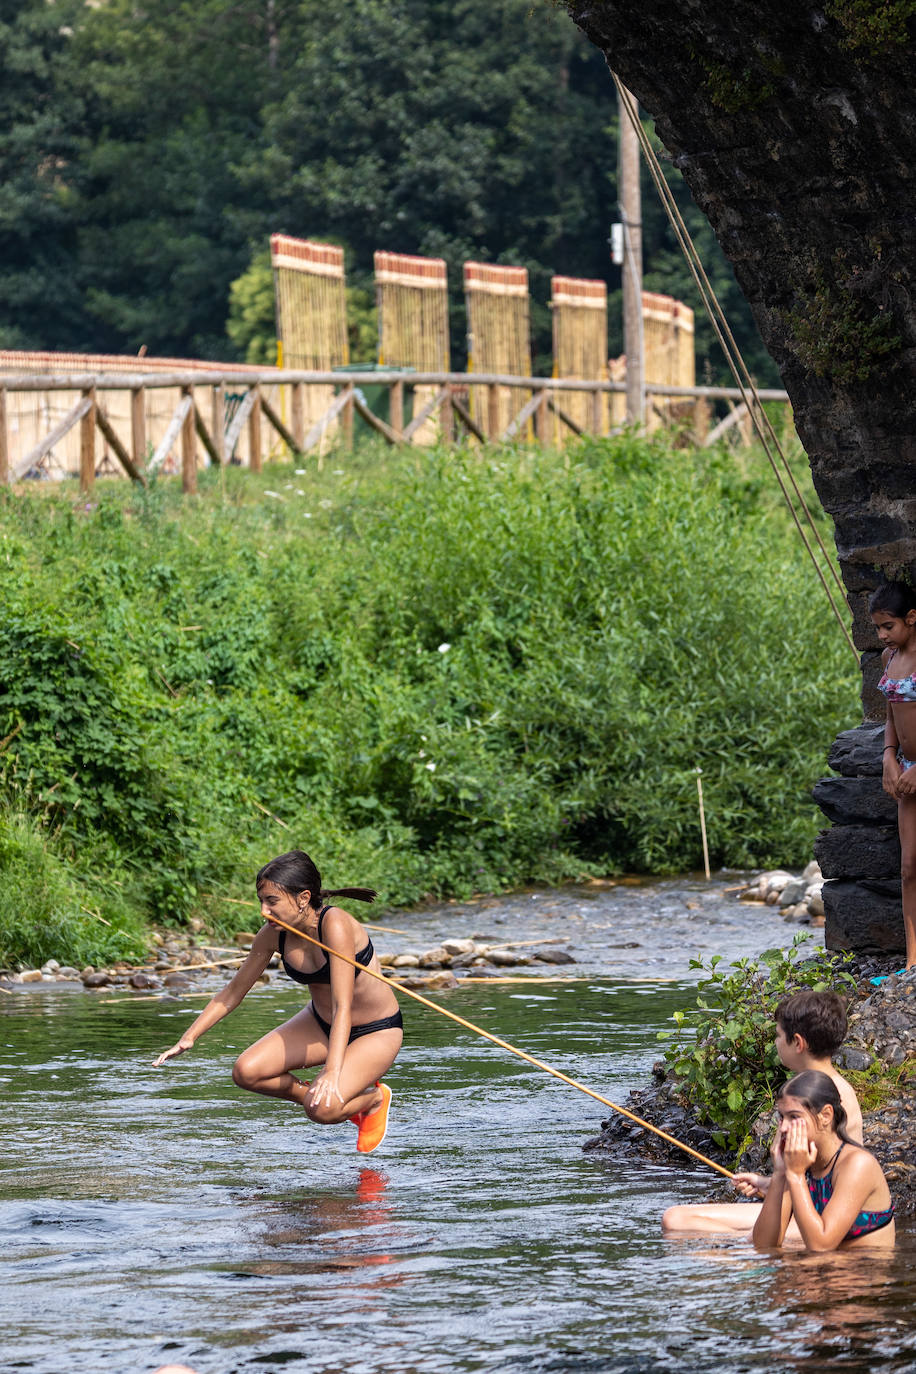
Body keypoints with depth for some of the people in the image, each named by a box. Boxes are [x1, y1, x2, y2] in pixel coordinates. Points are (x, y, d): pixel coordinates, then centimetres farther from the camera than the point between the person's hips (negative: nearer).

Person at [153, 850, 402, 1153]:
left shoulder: (335, 925, -32)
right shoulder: (273, 934, -12)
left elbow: (342, 1007, -38)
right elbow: (234, 991, 2)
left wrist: (331, 1073, -48)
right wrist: (188, 1038, -5)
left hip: (377, 1033, -7)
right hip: (321, 1023, 7)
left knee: (322, 1110, -28)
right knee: (246, 1072, -12)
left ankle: (374, 1099, 7)